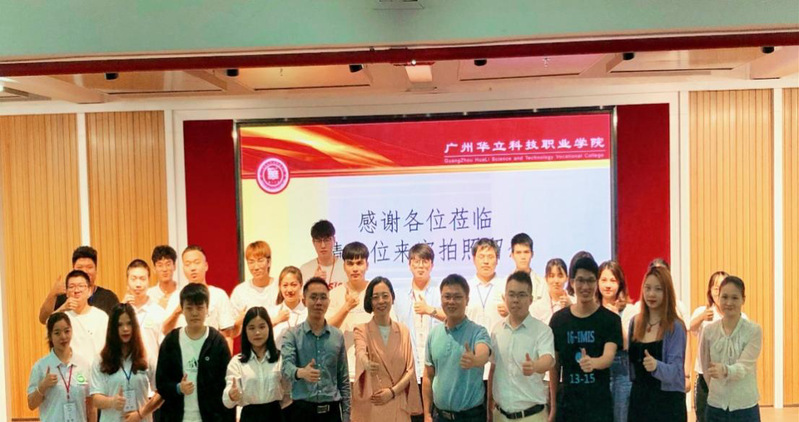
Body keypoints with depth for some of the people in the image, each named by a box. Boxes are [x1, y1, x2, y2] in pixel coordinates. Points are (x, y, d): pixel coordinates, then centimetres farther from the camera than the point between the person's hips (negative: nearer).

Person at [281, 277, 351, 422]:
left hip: (332, 409, 2)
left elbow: (344, 379, 10)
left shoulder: (338, 336, 6)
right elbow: (287, 366, -18)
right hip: (302, 409, -2)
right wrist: (301, 372, -40)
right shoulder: (292, 334, -1)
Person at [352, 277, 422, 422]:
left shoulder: (403, 331, 5)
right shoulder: (361, 330, -3)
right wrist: (367, 363, -46)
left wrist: (392, 391, -10)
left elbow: (410, 369, 4)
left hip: (398, 406, 2)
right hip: (370, 406, -2)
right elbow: (360, 353, -24)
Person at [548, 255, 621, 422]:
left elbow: (609, 356, -19)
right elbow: (555, 365, 7)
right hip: (567, 404, 2)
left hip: (599, 405, -2)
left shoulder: (610, 319, -5)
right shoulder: (558, 319, 2)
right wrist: (553, 406, 7)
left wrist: (592, 362, -42)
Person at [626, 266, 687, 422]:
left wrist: (656, 366, -34)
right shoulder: (635, 322, 5)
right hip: (638, 399, 5)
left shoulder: (675, 327, -11)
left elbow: (675, 371, -17)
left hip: (667, 402, -5)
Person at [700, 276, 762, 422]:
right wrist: (718, 392, 7)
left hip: (745, 408, -2)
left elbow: (744, 367, -20)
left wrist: (725, 370, -39)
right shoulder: (709, 330, -1)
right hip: (715, 407, 2)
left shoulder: (754, 331, -9)